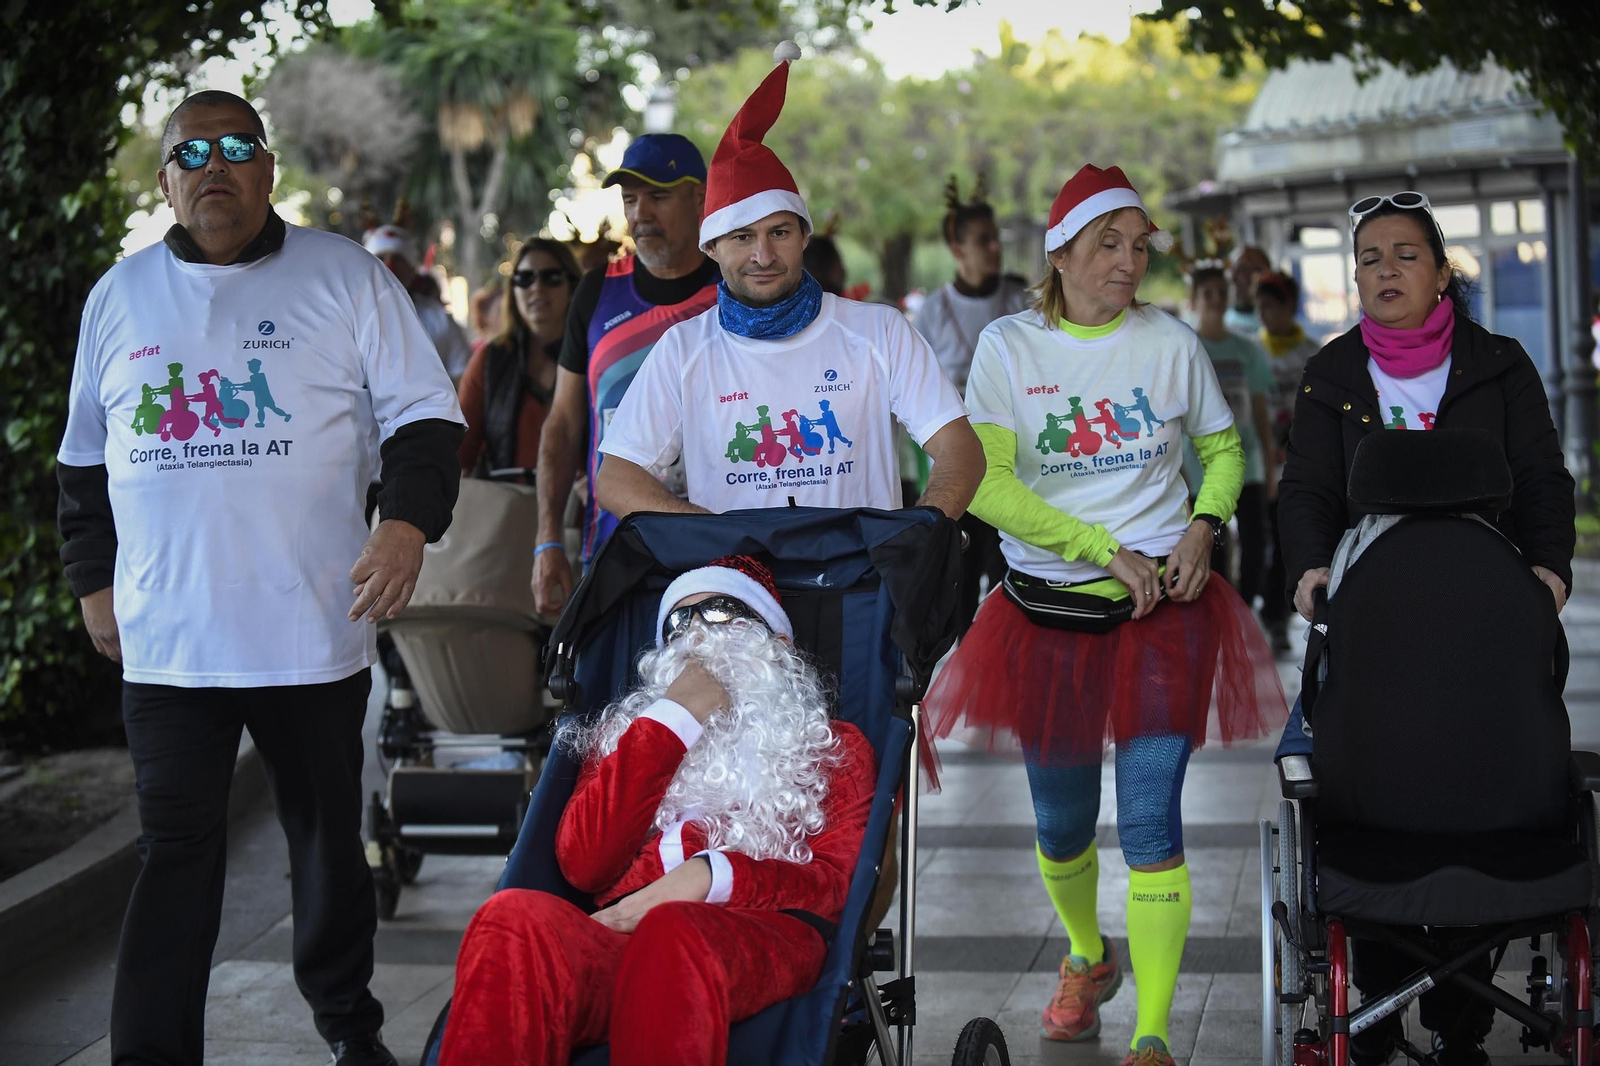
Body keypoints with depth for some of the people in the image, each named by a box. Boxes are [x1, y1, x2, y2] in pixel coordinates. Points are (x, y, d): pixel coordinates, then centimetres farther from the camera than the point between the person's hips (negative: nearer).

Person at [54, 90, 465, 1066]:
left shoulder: (346, 278, 2)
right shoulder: (121, 297, 11)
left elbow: (423, 415, 0)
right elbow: (86, 458, 19)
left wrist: (409, 522, -16)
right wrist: (95, 580, 14)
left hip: (314, 629, -1)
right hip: (166, 640, 1)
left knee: (328, 836, 11)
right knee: (175, 849, -2)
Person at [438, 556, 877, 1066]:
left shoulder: (835, 746, 29)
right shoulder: (627, 734, 33)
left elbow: (836, 880, 9)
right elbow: (583, 863, 12)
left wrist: (709, 875, -10)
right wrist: (674, 718, 11)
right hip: (622, 932, 2)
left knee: (672, 935, -41)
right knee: (514, 918, -36)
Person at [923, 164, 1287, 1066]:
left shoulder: (1172, 342, 2)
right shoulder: (1009, 346, -2)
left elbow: (1224, 449, 16)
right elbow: (985, 484, -11)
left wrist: (1203, 528, -4)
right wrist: (1107, 549, -16)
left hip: (1164, 605, -1)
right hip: (1050, 611, 1)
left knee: (1151, 821, -11)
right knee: (1063, 825, 13)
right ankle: (1089, 958, 43)